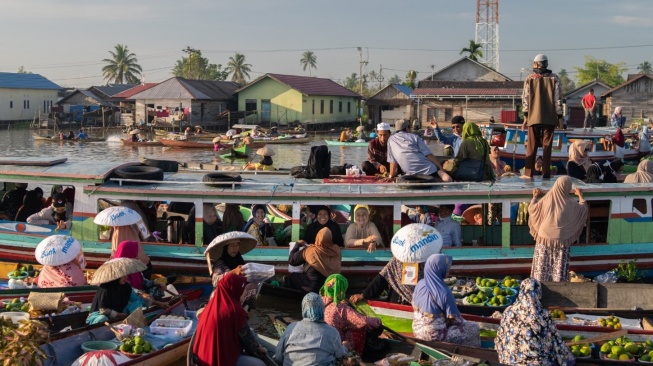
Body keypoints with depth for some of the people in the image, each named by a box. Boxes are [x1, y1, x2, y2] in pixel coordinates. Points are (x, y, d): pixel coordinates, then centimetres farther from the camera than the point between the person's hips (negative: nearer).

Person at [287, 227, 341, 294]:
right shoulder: (336, 250, -11)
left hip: (313, 288, -4)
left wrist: (298, 244, 10)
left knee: (290, 277, 18)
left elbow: (291, 260, -4)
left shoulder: (309, 251, -17)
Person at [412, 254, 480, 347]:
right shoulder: (444, 293, -27)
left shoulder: (420, 284, -7)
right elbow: (454, 319, -16)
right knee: (473, 328, 12)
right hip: (435, 336, -7)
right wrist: (462, 322, 5)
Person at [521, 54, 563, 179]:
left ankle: (528, 173, 2)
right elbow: (557, 98, -2)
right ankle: (546, 173, 2)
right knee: (547, 145, 5)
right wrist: (560, 116, 2)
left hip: (534, 117, 0)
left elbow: (525, 98, -1)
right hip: (550, 117, 0)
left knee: (531, 146, 5)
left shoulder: (530, 79, 1)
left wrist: (526, 115, 4)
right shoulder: (554, 78, 1)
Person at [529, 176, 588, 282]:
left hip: (545, 239, 1)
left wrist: (535, 196, 17)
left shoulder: (546, 200, -9)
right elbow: (584, 209, 8)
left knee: (542, 267, 8)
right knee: (559, 269, 5)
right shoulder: (570, 204, -9)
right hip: (561, 241, -1)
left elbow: (531, 209, 2)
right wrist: (580, 196, 23)